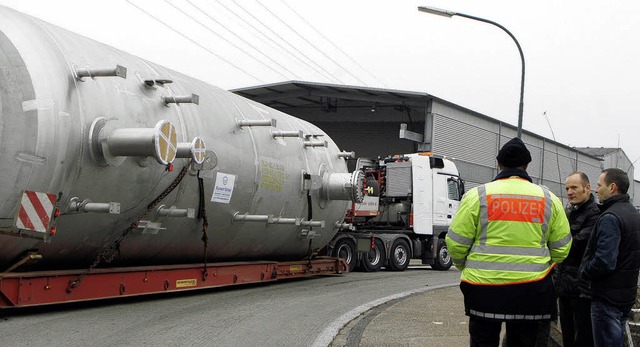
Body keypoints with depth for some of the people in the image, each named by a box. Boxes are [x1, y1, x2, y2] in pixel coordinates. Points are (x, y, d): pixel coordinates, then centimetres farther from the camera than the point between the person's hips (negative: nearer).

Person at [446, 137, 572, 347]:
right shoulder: (549, 199, 4)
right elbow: (561, 248, 7)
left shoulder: (477, 195, -3)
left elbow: (456, 242, -3)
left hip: (484, 285, -2)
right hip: (530, 290, 2)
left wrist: (465, 266, 17)